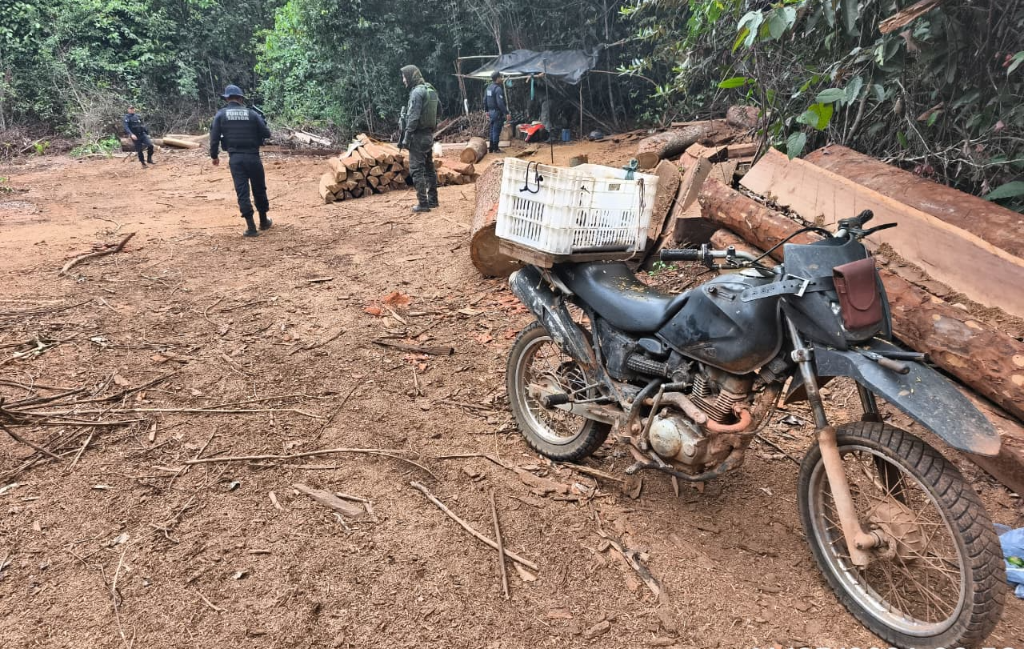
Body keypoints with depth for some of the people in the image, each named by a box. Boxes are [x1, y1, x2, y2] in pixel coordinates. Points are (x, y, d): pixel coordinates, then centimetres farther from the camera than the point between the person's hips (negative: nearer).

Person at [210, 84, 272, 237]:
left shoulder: (221, 114, 3)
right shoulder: (252, 113, 1)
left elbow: (214, 137, 0)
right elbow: (266, 134, 3)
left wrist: (214, 156, 12)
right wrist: (260, 120, 22)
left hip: (235, 158, 0)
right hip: (253, 157, 0)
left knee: (242, 191, 2)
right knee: (259, 189, 15)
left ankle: (250, 227, -4)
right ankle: (264, 221, 27)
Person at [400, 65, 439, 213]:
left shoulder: (417, 92, -15)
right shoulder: (431, 90, 11)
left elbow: (413, 117, -20)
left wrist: (407, 136, -16)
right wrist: (431, 130, 17)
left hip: (419, 135, -9)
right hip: (429, 134, 9)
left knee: (417, 170, -5)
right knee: (429, 168, 15)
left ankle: (423, 203, -6)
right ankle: (432, 199, 21)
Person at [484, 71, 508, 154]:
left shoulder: (488, 87, 9)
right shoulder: (498, 89, -19)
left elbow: (485, 100, 16)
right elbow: (500, 103, -24)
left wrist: (487, 110, 26)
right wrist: (506, 113, -21)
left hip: (491, 112, 9)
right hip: (498, 113, -9)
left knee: (492, 130, 16)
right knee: (496, 131, -3)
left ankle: (491, 148, 21)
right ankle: (495, 149, 1)